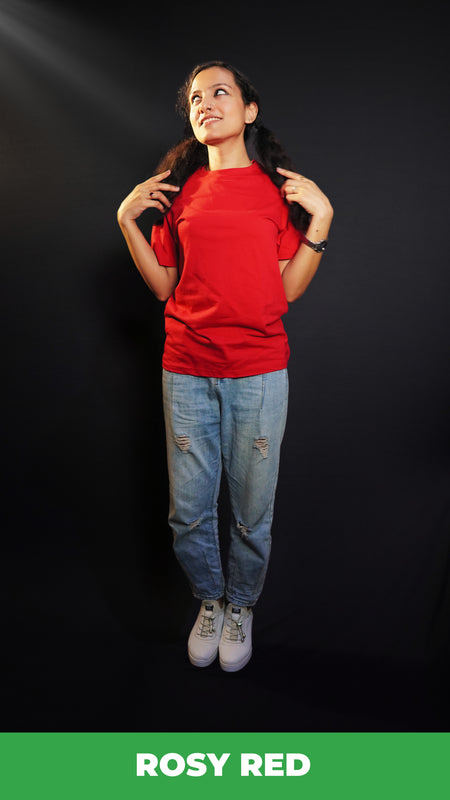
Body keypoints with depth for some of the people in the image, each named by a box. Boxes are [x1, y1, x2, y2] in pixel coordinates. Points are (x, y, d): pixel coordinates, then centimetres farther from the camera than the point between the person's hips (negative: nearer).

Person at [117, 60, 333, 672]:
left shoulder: (280, 186, 4)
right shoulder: (178, 188, 9)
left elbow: (288, 290, 0)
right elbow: (165, 286, 9)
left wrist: (321, 217, -7)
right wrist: (127, 219, 3)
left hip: (259, 373, -1)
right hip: (187, 370, 2)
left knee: (252, 513, 8)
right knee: (188, 511, 9)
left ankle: (241, 606, 36)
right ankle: (209, 599, 37)